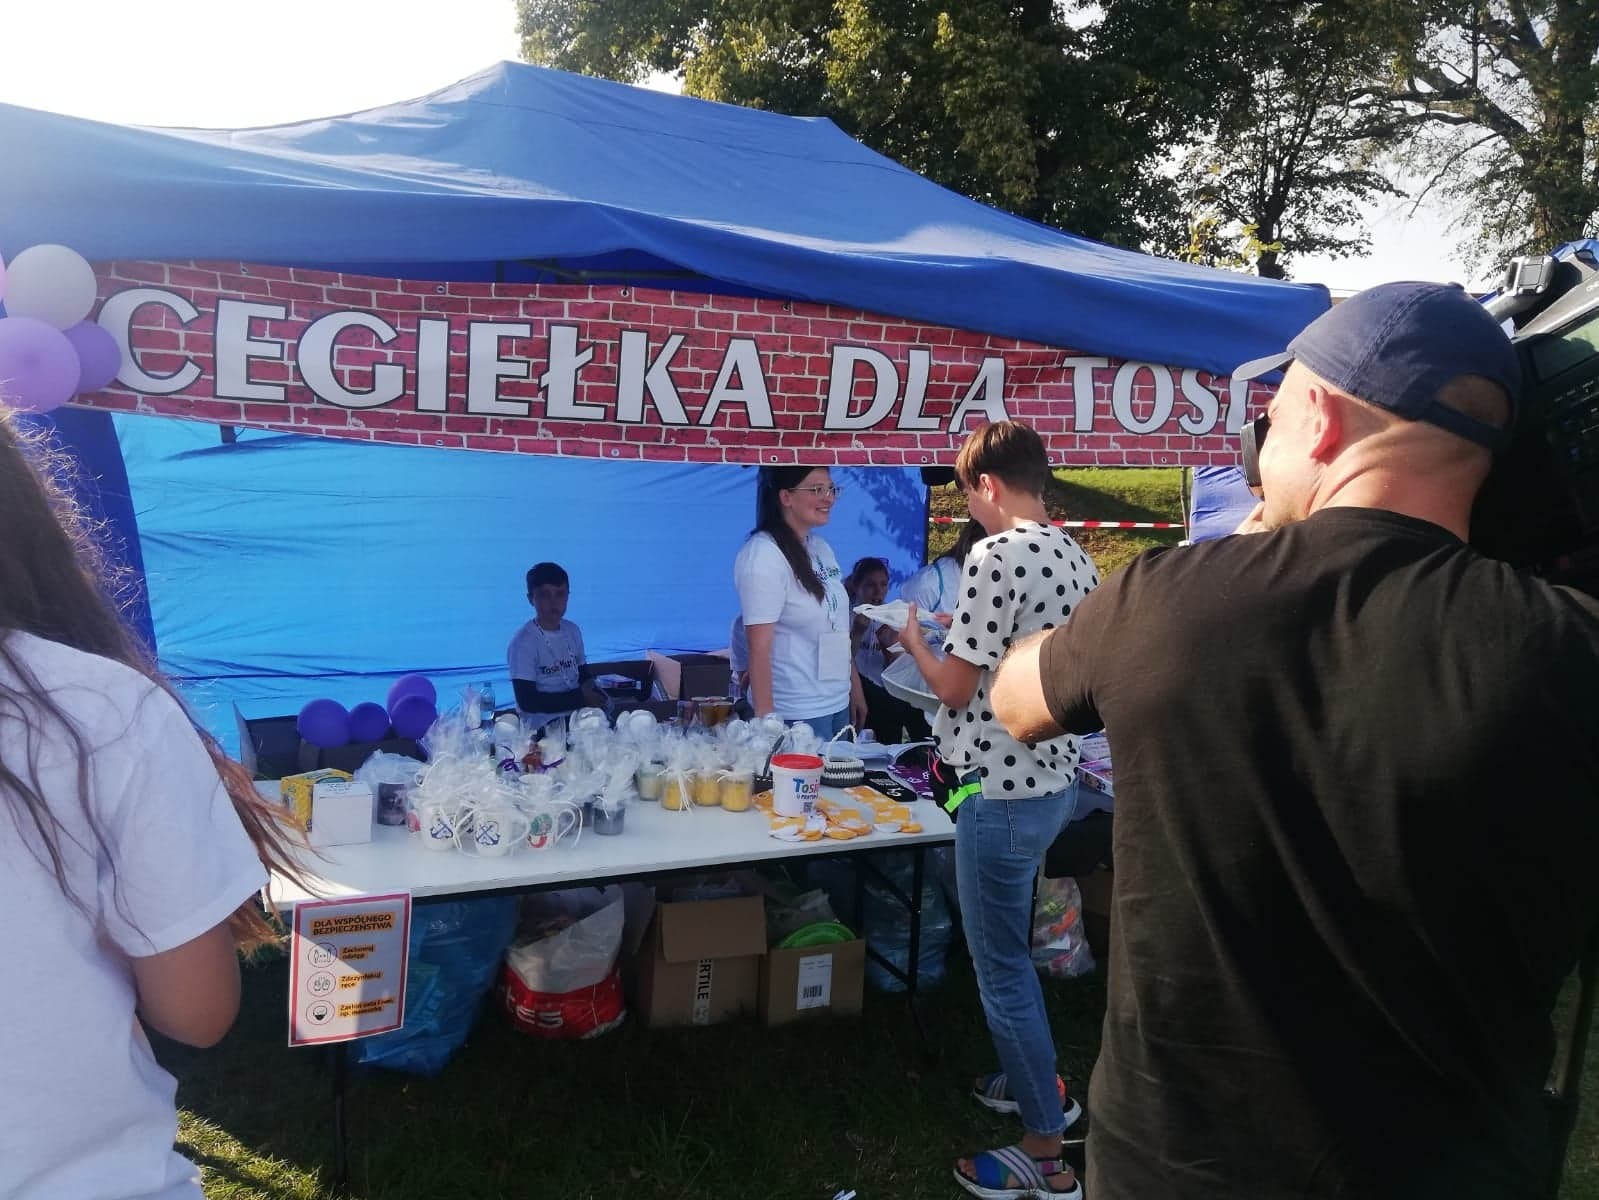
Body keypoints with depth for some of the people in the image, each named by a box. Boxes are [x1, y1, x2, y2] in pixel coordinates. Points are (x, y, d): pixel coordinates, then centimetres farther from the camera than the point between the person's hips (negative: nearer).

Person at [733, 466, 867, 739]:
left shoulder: (822, 548, 8)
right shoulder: (763, 555, -15)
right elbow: (759, 647, -18)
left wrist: (855, 689, 16)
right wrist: (765, 721, -20)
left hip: (838, 705, 8)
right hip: (796, 714, -8)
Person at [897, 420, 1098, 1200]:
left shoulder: (995, 556, -21)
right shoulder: (1076, 560, 6)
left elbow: (955, 688, -18)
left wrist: (915, 639, 1)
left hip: (1002, 791, -9)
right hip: (1054, 780, 9)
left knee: (1002, 969, 4)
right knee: (1007, 950, 26)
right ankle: (1032, 1081, 41)